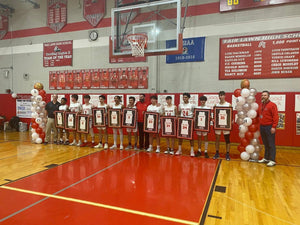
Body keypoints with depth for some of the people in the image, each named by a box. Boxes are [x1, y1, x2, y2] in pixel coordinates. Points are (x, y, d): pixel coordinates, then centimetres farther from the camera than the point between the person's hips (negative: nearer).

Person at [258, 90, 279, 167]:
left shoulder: (272, 105, -8)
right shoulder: (261, 105, 14)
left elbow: (275, 116, -13)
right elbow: (259, 114, 23)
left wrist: (274, 127, -19)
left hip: (269, 127, -7)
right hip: (262, 127, 7)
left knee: (271, 145, -3)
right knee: (265, 144, 14)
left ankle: (272, 160, 1)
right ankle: (266, 158, 22)